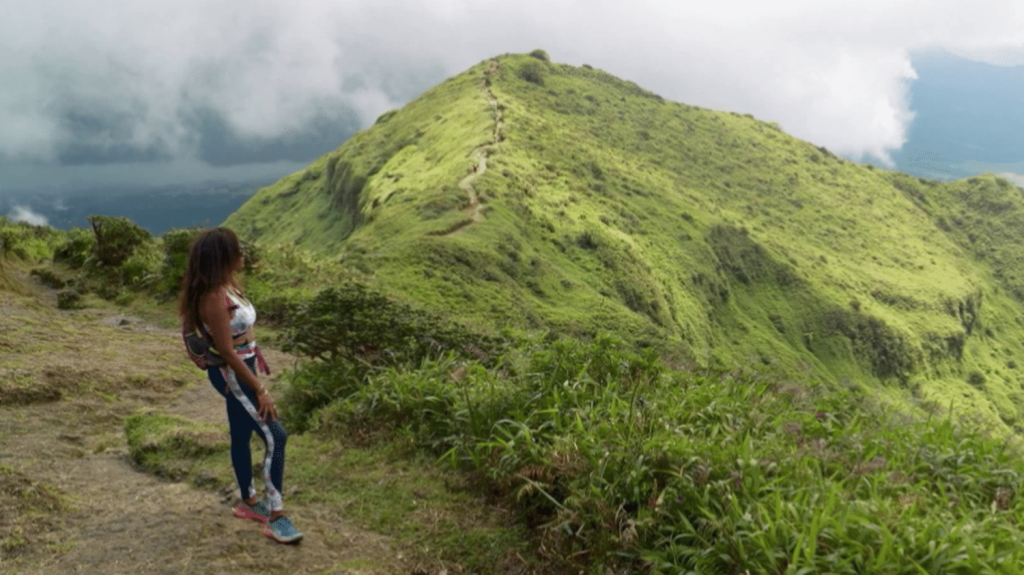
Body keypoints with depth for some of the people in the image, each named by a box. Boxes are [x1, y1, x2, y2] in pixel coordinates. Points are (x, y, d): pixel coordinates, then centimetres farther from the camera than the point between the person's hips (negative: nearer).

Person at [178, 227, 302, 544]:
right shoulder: (214, 298, -26)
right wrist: (260, 390, -20)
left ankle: (248, 502, 36)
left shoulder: (227, 287, 2)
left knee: (241, 435, 20)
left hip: (242, 369, 9)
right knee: (275, 436, -10)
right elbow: (226, 352, -24)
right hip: (232, 375, -9)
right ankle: (276, 517, -4)